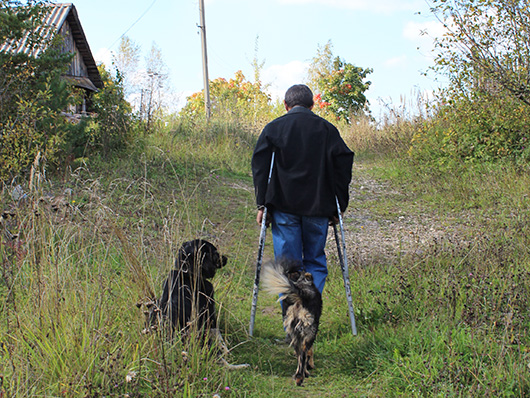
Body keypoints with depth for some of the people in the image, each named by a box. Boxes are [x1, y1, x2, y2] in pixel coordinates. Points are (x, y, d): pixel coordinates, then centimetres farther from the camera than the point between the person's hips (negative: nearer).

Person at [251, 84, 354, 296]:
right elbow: (343, 168, 3)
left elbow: (260, 167, -2)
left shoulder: (273, 128, 5)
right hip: (318, 207, 1)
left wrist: (262, 204, -1)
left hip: (283, 207, -1)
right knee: (315, 263, 13)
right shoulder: (327, 129, 8)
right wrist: (338, 207, 7)